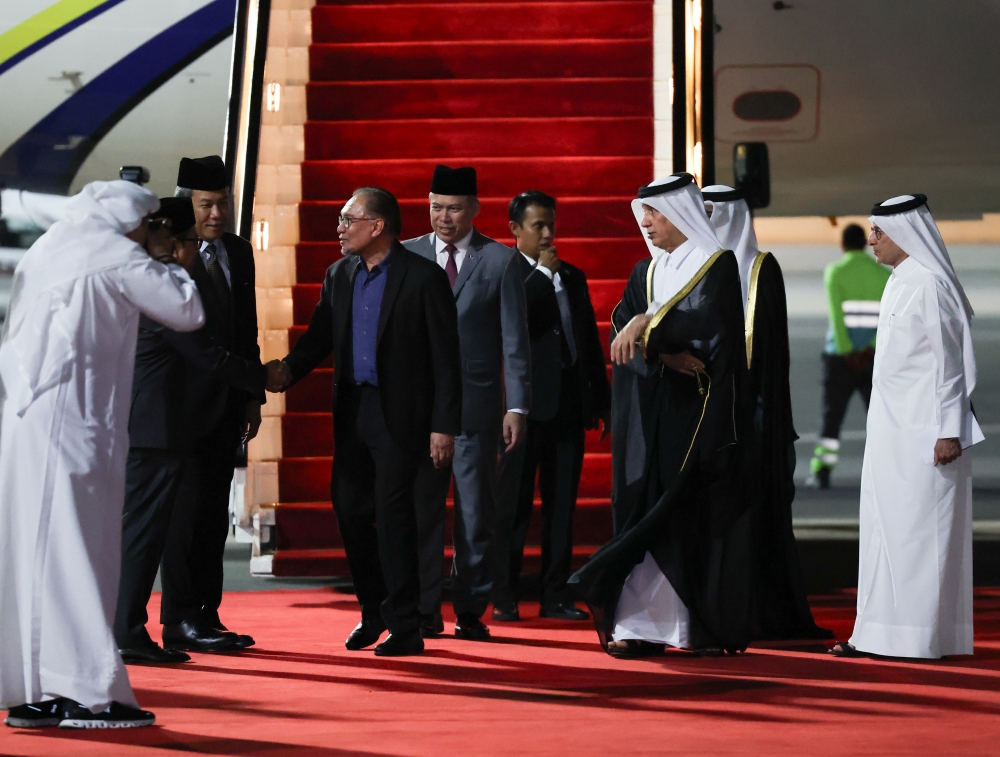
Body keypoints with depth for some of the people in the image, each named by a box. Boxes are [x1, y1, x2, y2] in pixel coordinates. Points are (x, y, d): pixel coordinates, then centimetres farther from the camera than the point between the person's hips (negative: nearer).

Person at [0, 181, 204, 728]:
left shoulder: (46, 251, 19)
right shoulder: (116, 256, -3)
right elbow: (188, 312, -1)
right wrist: (173, 269, 14)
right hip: (73, 425, -7)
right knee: (73, 552, -8)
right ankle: (89, 691, -8)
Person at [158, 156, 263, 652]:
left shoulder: (239, 252, 13)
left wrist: (253, 394, 15)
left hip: (228, 402, 7)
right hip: (188, 401, -7)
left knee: (214, 511, 10)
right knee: (188, 505, -7)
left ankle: (207, 615, 16)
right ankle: (179, 621, -3)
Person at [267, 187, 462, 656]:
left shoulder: (423, 277, -8)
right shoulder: (339, 275, 11)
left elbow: (445, 357, -9)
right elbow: (320, 337, 12)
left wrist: (444, 426, -13)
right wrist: (290, 368, -9)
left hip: (399, 414, -6)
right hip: (351, 410, 6)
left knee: (392, 512, -6)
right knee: (349, 509, 8)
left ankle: (405, 627, 2)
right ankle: (373, 610, 27)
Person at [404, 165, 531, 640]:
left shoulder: (501, 261, 3)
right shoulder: (406, 257, 7)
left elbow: (515, 341, 2)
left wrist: (516, 407, -5)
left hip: (475, 404, -1)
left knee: (475, 511, 2)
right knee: (420, 510, 2)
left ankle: (470, 610, 12)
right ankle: (424, 613, 9)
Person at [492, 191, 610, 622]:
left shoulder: (573, 276, 17)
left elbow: (590, 339, 19)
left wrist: (602, 400, 16)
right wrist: (543, 272, -12)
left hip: (569, 404, 6)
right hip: (527, 404, -6)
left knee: (561, 504, 7)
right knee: (514, 504, -2)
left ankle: (555, 596, 12)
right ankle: (504, 598, 3)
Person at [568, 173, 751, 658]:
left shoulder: (718, 265, -1)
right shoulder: (645, 273, 16)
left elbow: (707, 320, -18)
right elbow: (622, 330, 3)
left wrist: (648, 325, -19)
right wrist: (664, 354, -12)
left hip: (703, 409, -5)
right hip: (653, 410, 5)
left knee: (705, 514, -5)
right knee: (647, 509, -2)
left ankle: (710, 627, 0)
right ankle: (644, 625, -4)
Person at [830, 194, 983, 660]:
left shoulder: (928, 285, -14)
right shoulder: (900, 283, 15)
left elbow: (948, 362, -16)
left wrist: (948, 430, -19)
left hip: (923, 430, -10)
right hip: (893, 429, 10)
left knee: (916, 527, -6)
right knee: (885, 528, 9)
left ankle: (922, 635, -2)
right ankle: (880, 634, 13)